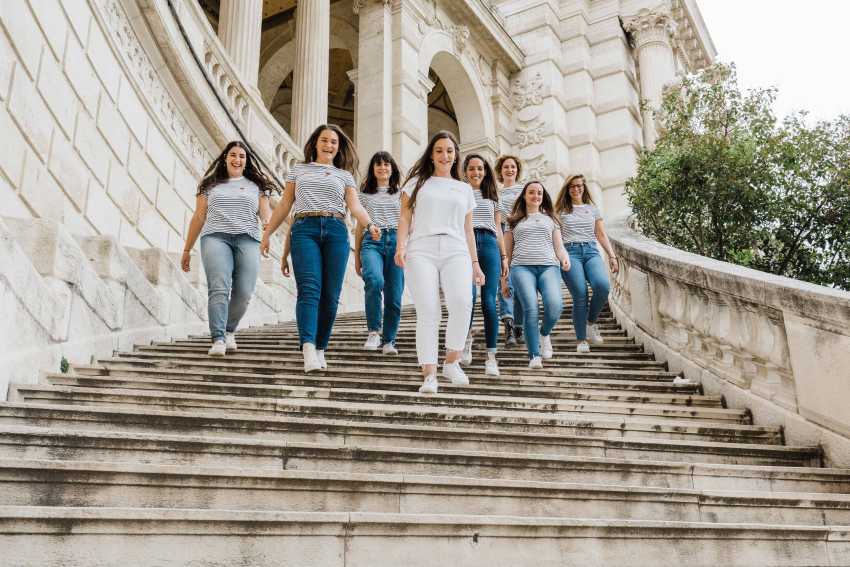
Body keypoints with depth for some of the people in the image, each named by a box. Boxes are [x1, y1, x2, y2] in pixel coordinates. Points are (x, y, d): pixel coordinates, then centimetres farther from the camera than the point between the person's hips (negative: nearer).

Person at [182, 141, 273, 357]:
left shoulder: (257, 186, 20)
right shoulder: (210, 185, 20)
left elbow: (265, 213, 10)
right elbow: (198, 218, 20)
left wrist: (268, 222, -16)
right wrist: (187, 249, 18)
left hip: (247, 240, 1)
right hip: (216, 238, -1)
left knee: (244, 293, -11)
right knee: (219, 288, -19)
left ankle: (229, 331, 13)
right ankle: (218, 339, -23)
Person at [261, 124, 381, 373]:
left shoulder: (345, 175, 19)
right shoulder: (299, 170, 21)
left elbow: (355, 206, 6)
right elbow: (284, 205, 20)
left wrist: (369, 225, -14)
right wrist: (267, 233, 14)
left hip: (336, 231, 1)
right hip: (304, 229, -1)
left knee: (330, 295, -3)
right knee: (309, 289, -19)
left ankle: (320, 348, 7)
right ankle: (308, 348, -31)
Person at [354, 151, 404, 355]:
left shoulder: (400, 194, 17)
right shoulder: (365, 194, 17)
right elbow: (360, 227, 17)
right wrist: (356, 256, 13)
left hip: (395, 241, 1)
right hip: (372, 242, -1)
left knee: (394, 297, -4)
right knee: (374, 280, -31)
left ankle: (389, 341, 11)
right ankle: (374, 331, -17)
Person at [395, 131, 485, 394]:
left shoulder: (464, 189, 25)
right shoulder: (417, 182, 19)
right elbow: (405, 218, 11)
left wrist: (475, 262, 14)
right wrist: (401, 246, -6)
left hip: (455, 250, 1)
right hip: (421, 250, -1)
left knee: (462, 302, -25)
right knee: (427, 311, -15)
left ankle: (452, 362, -9)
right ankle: (429, 374, -11)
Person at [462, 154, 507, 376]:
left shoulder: (492, 196, 24)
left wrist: (504, 256, 12)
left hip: (489, 245, 2)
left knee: (489, 302, -8)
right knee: (469, 295, -21)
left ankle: (491, 356, -4)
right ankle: (467, 337, 7)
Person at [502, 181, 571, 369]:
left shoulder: (550, 219, 27)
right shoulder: (514, 221, 22)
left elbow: (559, 247, 20)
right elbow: (507, 252, 21)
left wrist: (565, 258, -3)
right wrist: (503, 279, 14)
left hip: (548, 267, 1)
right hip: (522, 267, -1)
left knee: (555, 305, -26)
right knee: (530, 307, -25)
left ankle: (545, 333, 6)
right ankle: (534, 355, -15)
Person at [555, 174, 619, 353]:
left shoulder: (592, 209, 22)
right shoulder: (561, 211, 15)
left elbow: (601, 235, 19)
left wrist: (612, 256, 8)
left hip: (591, 251, 2)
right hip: (570, 253, -2)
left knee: (603, 285, -26)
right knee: (580, 296, -16)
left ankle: (591, 321, -1)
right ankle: (581, 340, -4)